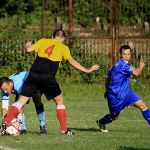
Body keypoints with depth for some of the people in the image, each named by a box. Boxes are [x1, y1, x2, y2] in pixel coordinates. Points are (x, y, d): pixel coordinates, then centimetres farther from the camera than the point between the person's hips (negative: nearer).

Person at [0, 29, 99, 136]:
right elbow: (71, 60, -1)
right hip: (47, 77, -2)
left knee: (21, 101, 6)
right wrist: (86, 70, 0)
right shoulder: (63, 48, 11)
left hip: (34, 74, 2)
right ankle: (64, 130, 13)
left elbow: (29, 49, 12)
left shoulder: (43, 41, 18)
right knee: (60, 100, 16)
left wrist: (28, 45, 35)